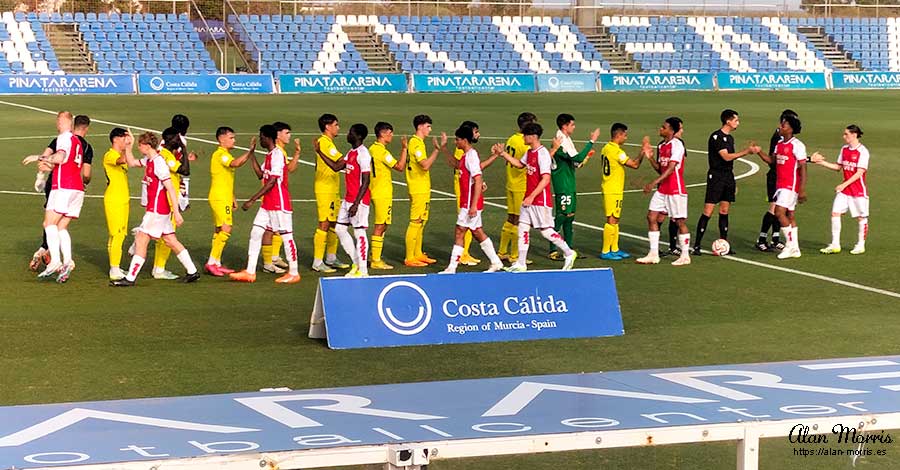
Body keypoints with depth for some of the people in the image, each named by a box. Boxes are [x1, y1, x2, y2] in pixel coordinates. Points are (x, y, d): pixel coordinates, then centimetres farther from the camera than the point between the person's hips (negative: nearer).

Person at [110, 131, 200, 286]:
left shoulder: (158, 163, -19)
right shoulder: (149, 161, 9)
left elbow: (171, 188, -21)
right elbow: (131, 162, 28)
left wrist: (176, 212, -24)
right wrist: (128, 146, 13)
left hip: (156, 209, -10)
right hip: (161, 209, 10)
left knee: (141, 240, -7)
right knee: (170, 240, 15)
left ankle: (130, 278, -4)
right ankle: (192, 271, 20)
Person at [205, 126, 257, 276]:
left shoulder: (225, 155, 19)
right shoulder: (220, 154, -13)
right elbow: (236, 163, -33)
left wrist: (233, 199, 26)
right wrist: (250, 151, -36)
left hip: (224, 198, 10)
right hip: (219, 198, -10)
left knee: (220, 230, 10)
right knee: (225, 229, -14)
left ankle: (216, 264, 13)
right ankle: (211, 263, -13)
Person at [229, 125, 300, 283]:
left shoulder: (277, 155, -16)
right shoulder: (269, 155, 14)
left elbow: (271, 182, -21)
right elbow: (261, 174, 23)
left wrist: (252, 200, -22)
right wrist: (252, 155, 16)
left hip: (279, 203, -10)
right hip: (267, 203, 10)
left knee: (286, 235, -2)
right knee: (255, 233, 6)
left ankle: (294, 273, 6)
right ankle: (250, 272, 8)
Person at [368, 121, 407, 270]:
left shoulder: (372, 149, 11)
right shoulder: (382, 151, -17)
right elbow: (400, 167, -18)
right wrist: (404, 148, -15)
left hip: (375, 192, 10)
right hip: (382, 194, -10)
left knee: (382, 226, 16)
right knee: (380, 226, -5)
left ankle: (376, 257, 19)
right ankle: (376, 261, -3)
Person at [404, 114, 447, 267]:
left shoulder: (418, 142, 16)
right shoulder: (416, 143, -16)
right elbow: (425, 165, -25)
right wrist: (437, 149, -25)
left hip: (423, 190, 10)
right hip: (418, 190, -10)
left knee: (421, 222, 15)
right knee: (415, 223, -7)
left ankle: (418, 254, 22)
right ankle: (409, 258, -4)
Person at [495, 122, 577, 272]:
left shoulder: (542, 153, -18)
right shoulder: (529, 152, 10)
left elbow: (545, 179, -22)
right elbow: (519, 164, 29)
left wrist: (532, 196, -23)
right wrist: (502, 153, 20)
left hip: (541, 199, -9)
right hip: (529, 199, 9)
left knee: (546, 231, -1)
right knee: (522, 228, 4)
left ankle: (569, 253, 17)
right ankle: (521, 264, 7)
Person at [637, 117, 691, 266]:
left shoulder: (677, 145, -14)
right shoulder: (661, 146, 11)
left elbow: (671, 168, -23)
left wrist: (654, 183, -29)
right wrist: (649, 157, 1)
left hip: (676, 189, -8)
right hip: (662, 189, 8)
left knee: (679, 221, 0)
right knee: (651, 217, 2)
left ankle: (685, 256, 10)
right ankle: (653, 254, 7)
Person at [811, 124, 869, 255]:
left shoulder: (863, 151, -14)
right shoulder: (844, 149, 8)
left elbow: (859, 173, -18)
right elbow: (838, 167, 16)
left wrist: (844, 185, -22)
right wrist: (821, 162, 7)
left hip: (859, 190, -7)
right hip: (844, 188, 7)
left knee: (861, 217, 5)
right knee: (835, 213, -2)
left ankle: (861, 245, 18)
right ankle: (835, 245, 3)